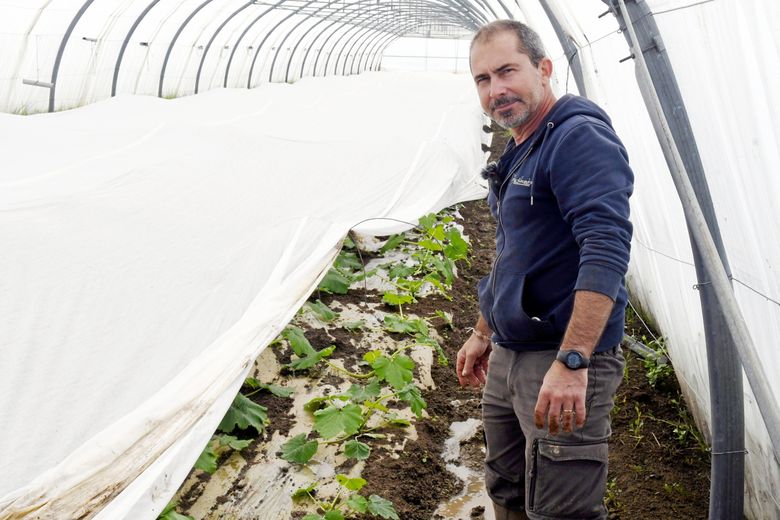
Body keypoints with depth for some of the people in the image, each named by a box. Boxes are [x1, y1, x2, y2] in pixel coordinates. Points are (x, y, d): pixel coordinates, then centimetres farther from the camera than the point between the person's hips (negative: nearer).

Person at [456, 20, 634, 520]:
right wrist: (483, 333, 25)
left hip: (563, 366, -9)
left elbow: (606, 253, -27)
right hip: (508, 359, 10)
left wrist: (572, 362, -32)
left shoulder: (580, 138, -16)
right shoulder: (518, 153, 14)